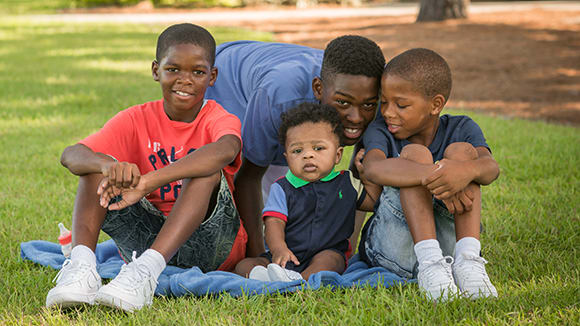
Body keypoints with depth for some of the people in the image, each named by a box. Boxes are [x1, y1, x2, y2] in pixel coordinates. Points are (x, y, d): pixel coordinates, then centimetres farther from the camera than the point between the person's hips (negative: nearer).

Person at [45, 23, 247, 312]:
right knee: (97, 165, -14)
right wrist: (107, 165, -43)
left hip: (208, 244, -3)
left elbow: (225, 151, -37)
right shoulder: (137, 120, 0)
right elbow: (71, 155, -17)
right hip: (147, 239, 3)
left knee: (207, 171, -30)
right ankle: (81, 264, -34)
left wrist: (148, 182, -49)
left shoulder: (219, 120, -9)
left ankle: (146, 270, -46)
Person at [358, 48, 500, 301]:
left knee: (461, 150, -15)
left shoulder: (460, 129, 5)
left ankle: (467, 259, -30)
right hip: (391, 248, -1)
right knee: (415, 153, -21)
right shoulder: (381, 132, 0)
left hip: (448, 240, 1)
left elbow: (491, 167, -17)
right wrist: (433, 177, -41)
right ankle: (430, 262, -37)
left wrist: (466, 171, -43)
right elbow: (373, 168, -25)